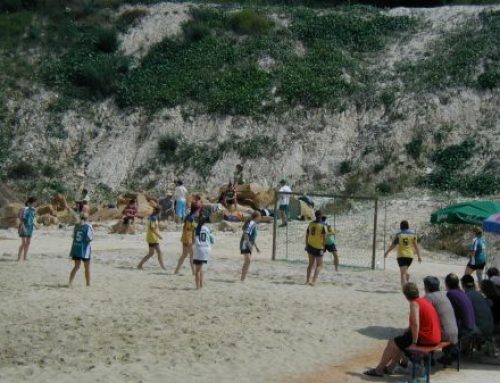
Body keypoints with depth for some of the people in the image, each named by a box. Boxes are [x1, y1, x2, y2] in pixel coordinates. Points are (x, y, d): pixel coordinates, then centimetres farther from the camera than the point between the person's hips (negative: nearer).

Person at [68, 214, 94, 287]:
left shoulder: (76, 226, 4)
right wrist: (92, 232, 3)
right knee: (87, 267, 8)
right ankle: (88, 284, 14)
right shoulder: (88, 226, -12)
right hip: (84, 249, -5)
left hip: (76, 248, 5)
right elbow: (89, 238, -13)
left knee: (76, 266, 14)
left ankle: (70, 282, 2)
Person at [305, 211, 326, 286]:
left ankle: (307, 280, 19)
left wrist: (306, 245, 18)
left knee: (311, 264, 19)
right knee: (319, 265, 4)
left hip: (310, 246, 5)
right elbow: (324, 237, -16)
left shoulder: (311, 224, 4)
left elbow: (307, 235, 9)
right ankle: (314, 281, -11)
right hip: (318, 247, -5)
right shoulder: (322, 225, -12)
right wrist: (324, 246, -7)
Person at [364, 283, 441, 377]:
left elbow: (415, 324, -24)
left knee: (392, 343, 3)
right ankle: (390, 367, 30)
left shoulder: (414, 303, -15)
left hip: (425, 338, -9)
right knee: (401, 341, 28)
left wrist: (414, 342, -18)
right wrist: (408, 330, 15)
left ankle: (378, 370, 14)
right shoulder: (424, 301, 13)